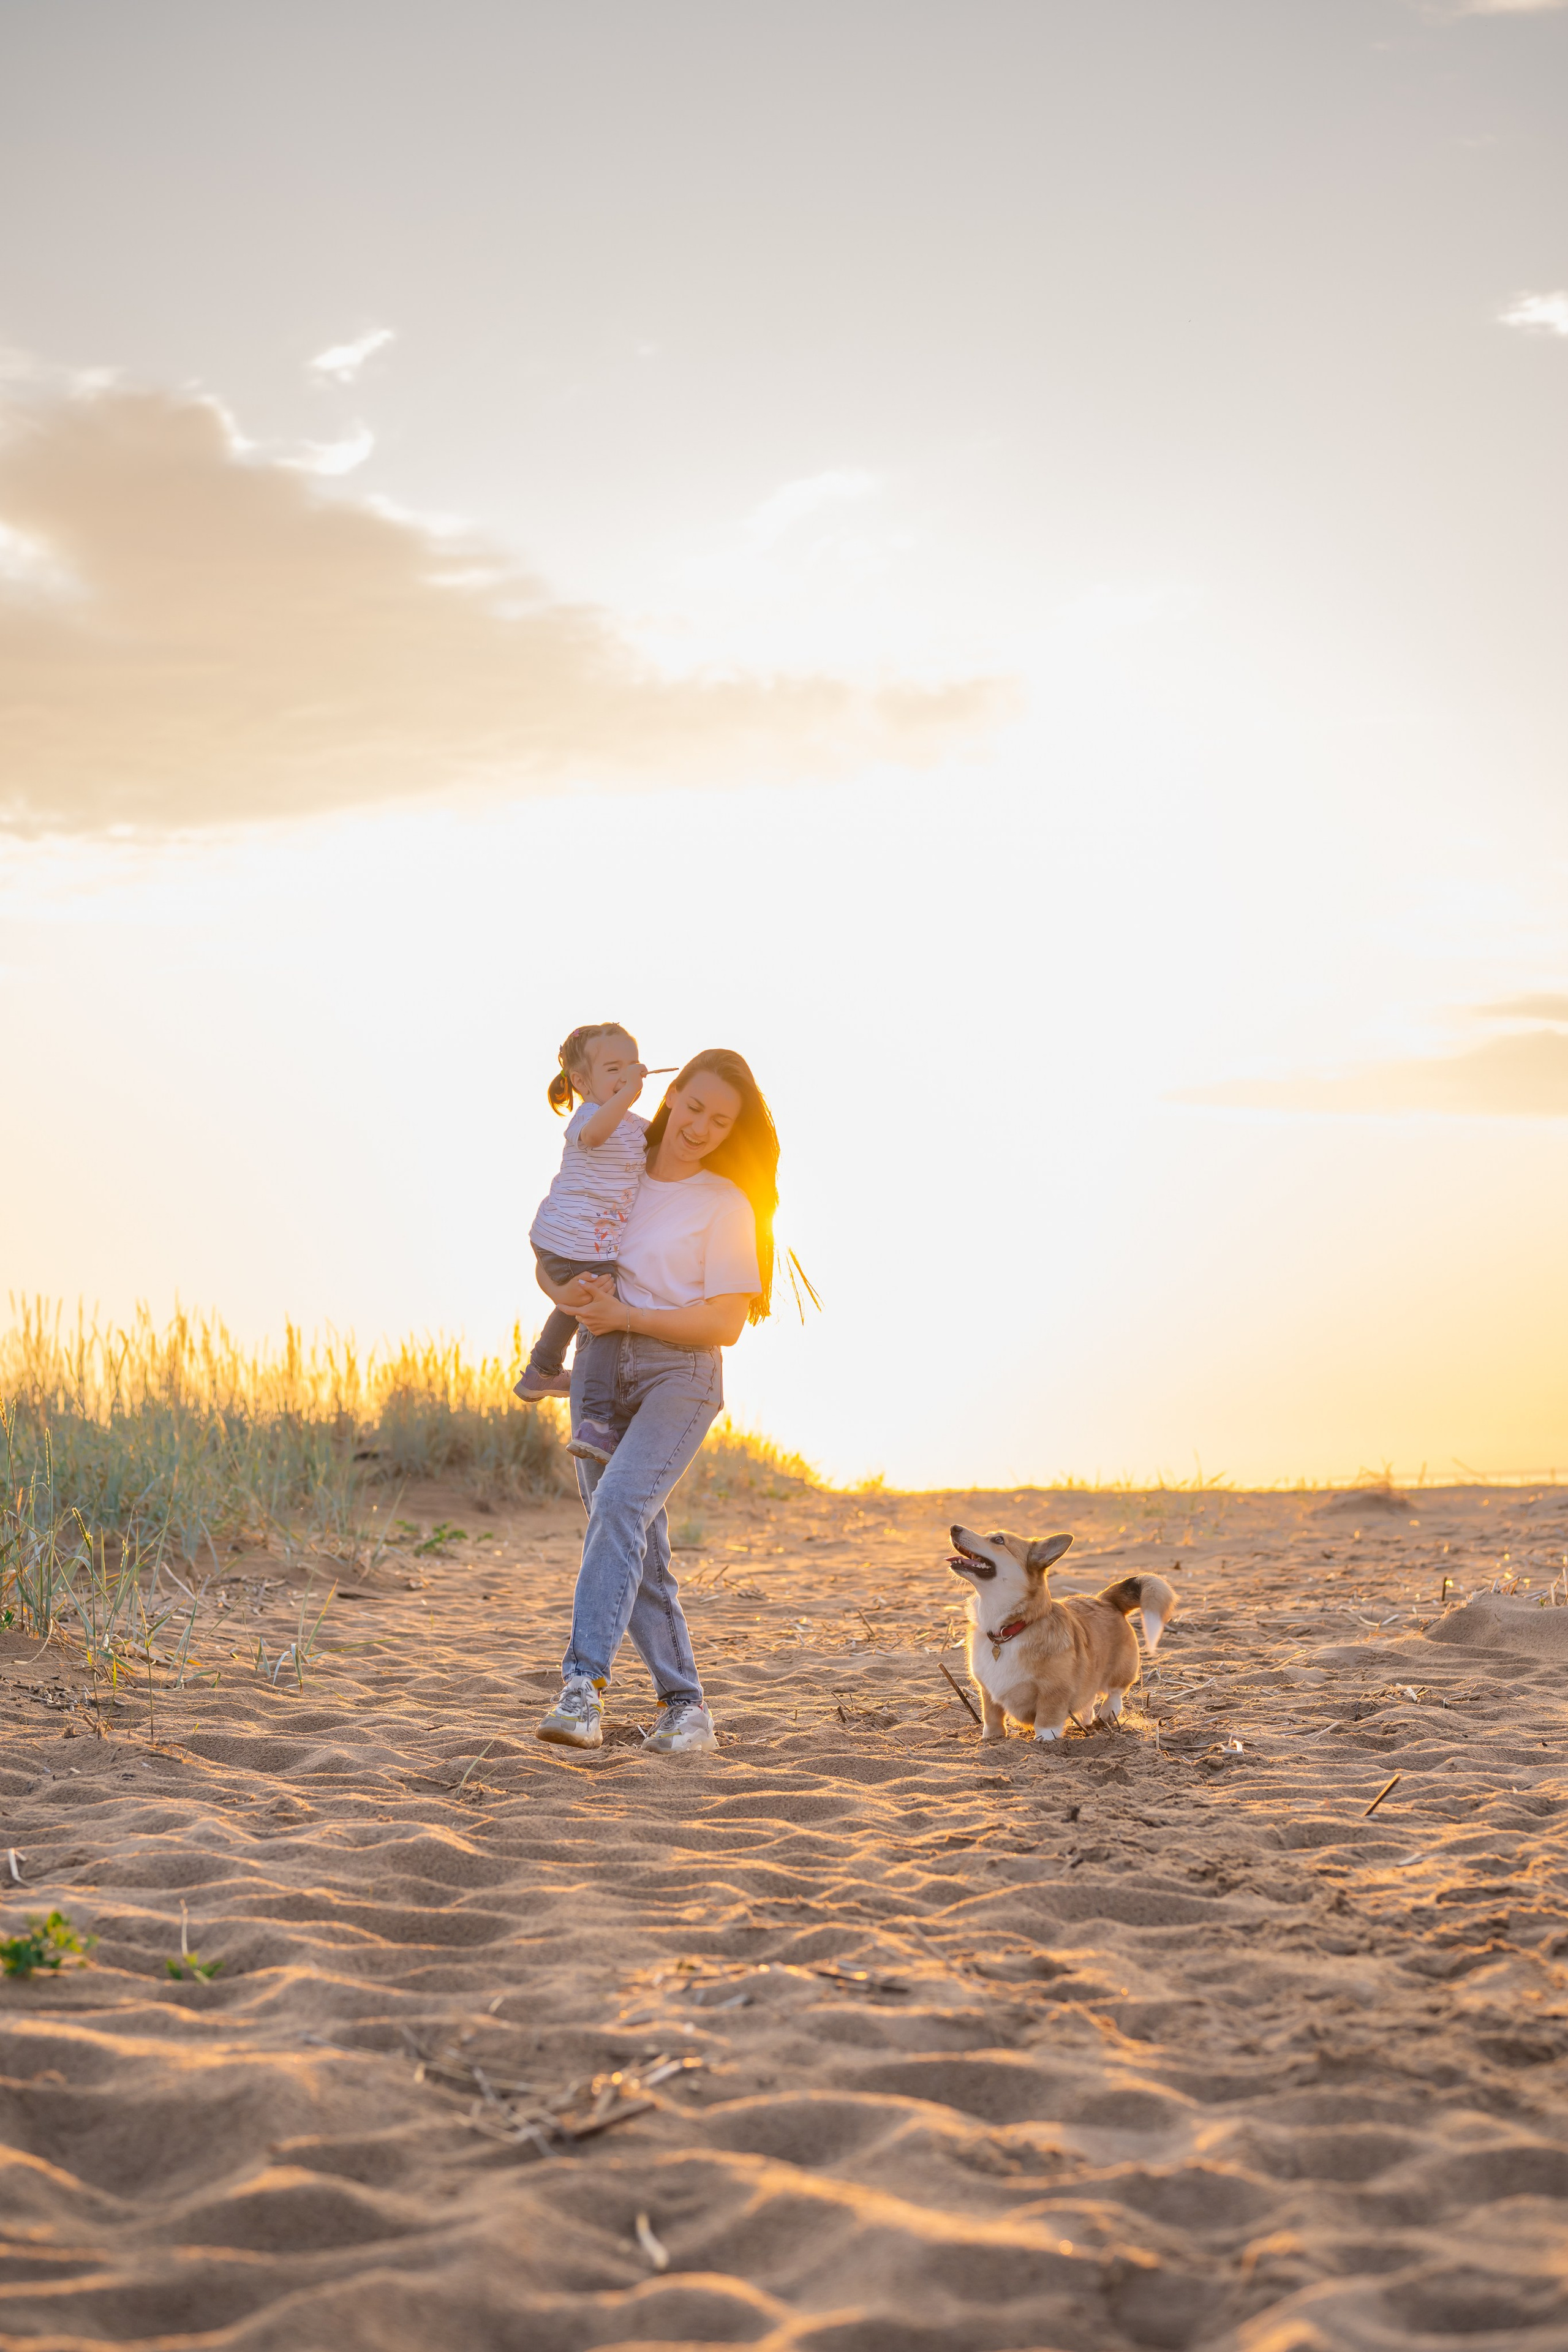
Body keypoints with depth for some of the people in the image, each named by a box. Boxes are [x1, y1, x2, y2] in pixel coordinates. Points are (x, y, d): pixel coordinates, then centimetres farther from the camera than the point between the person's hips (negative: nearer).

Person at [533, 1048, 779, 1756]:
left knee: (620, 1505, -26)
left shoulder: (727, 1205, 0)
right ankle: (684, 1704, 9)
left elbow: (725, 1324, -6)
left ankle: (583, 1686, -34)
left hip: (679, 1375, -5)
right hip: (600, 1371, 5)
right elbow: (546, 1262, 16)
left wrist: (625, 1315, -14)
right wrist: (570, 1293, -8)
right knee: (639, 1550, 2)